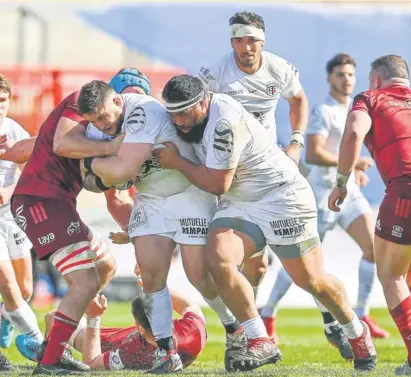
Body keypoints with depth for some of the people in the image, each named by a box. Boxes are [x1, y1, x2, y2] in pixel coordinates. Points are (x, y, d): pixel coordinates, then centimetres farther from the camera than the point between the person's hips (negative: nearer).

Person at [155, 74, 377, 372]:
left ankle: (357, 333, 28)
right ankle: (261, 343, -13)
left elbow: (217, 184, -22)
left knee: (311, 280, 1)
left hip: (283, 197, -7)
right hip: (238, 204, 7)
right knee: (218, 259, -19)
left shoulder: (225, 122, -27)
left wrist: (177, 162, -13)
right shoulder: (193, 116, -1)